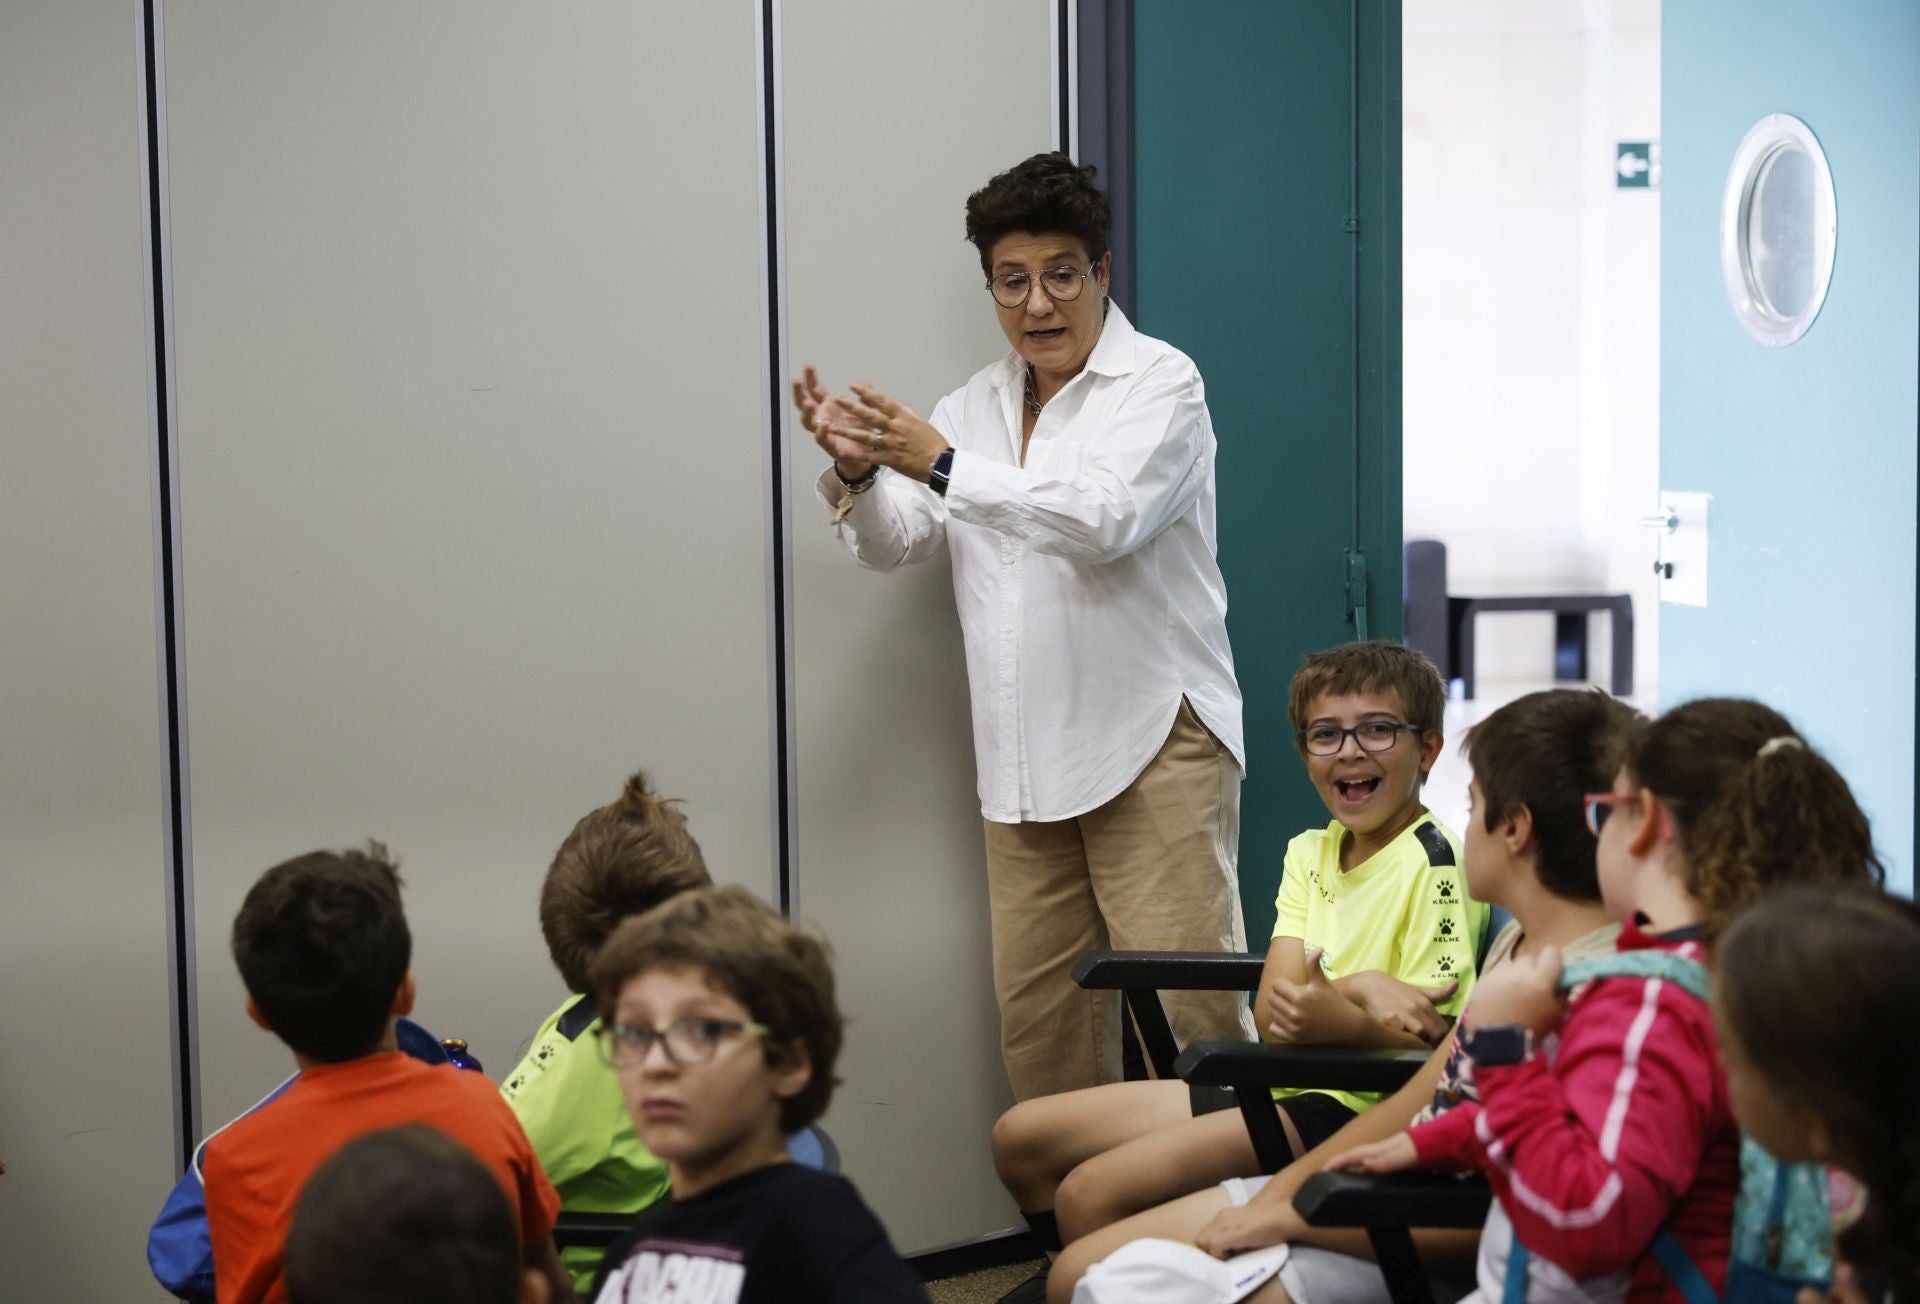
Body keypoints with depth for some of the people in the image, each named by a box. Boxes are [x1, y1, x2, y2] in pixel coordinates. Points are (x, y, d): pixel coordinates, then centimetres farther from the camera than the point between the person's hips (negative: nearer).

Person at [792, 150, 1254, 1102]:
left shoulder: (1159, 382, -2)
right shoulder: (976, 405, 18)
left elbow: (1106, 520, -18)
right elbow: (894, 543, 12)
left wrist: (942, 465, -21)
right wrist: (858, 471, -11)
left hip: (1153, 737, -6)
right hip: (1026, 755, 6)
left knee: (1183, 998, -11)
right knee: (1035, 1013, 6)